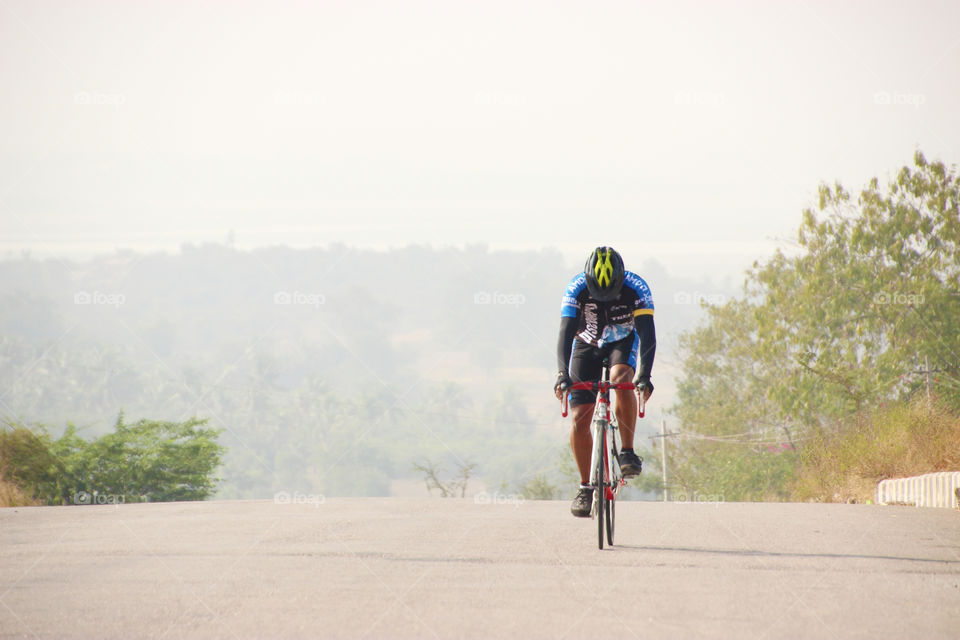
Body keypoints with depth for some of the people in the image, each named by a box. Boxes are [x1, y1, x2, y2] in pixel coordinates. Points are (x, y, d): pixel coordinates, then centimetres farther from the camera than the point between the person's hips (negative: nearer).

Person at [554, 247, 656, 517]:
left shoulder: (636, 288, -30)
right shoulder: (576, 289, -29)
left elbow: (647, 333, -35)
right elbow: (565, 333, -35)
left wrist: (644, 375, -47)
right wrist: (562, 374, -49)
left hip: (623, 343, -1)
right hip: (587, 345, 1)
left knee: (620, 378, -35)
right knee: (580, 418, -10)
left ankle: (628, 452, -22)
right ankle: (585, 487, 3)